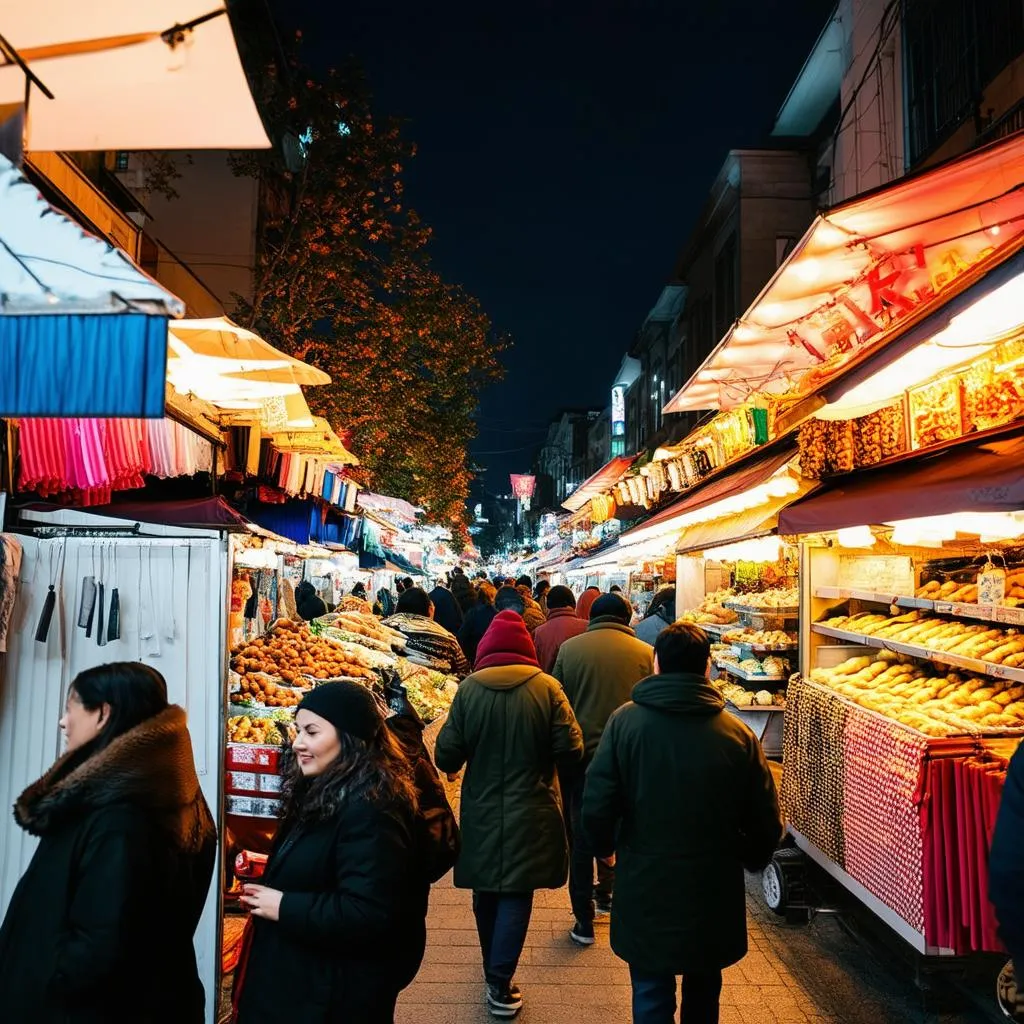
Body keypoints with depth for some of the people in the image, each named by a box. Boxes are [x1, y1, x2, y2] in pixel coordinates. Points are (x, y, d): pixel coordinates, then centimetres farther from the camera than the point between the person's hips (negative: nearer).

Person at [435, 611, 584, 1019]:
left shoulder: (469, 689, -12)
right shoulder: (546, 687, -13)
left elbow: (446, 756, -10)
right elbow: (570, 749, -12)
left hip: (480, 812, 2)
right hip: (530, 812, -2)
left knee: (486, 892, 20)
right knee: (516, 895, 9)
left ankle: (493, 967, 40)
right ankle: (500, 984, 10)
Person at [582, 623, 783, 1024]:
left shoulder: (625, 722, -15)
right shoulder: (738, 734, -12)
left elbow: (597, 808, -15)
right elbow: (766, 824, -5)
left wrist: (608, 846, 6)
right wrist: (749, 860, 16)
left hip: (644, 888, -2)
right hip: (715, 893, 2)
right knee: (704, 990, 25)